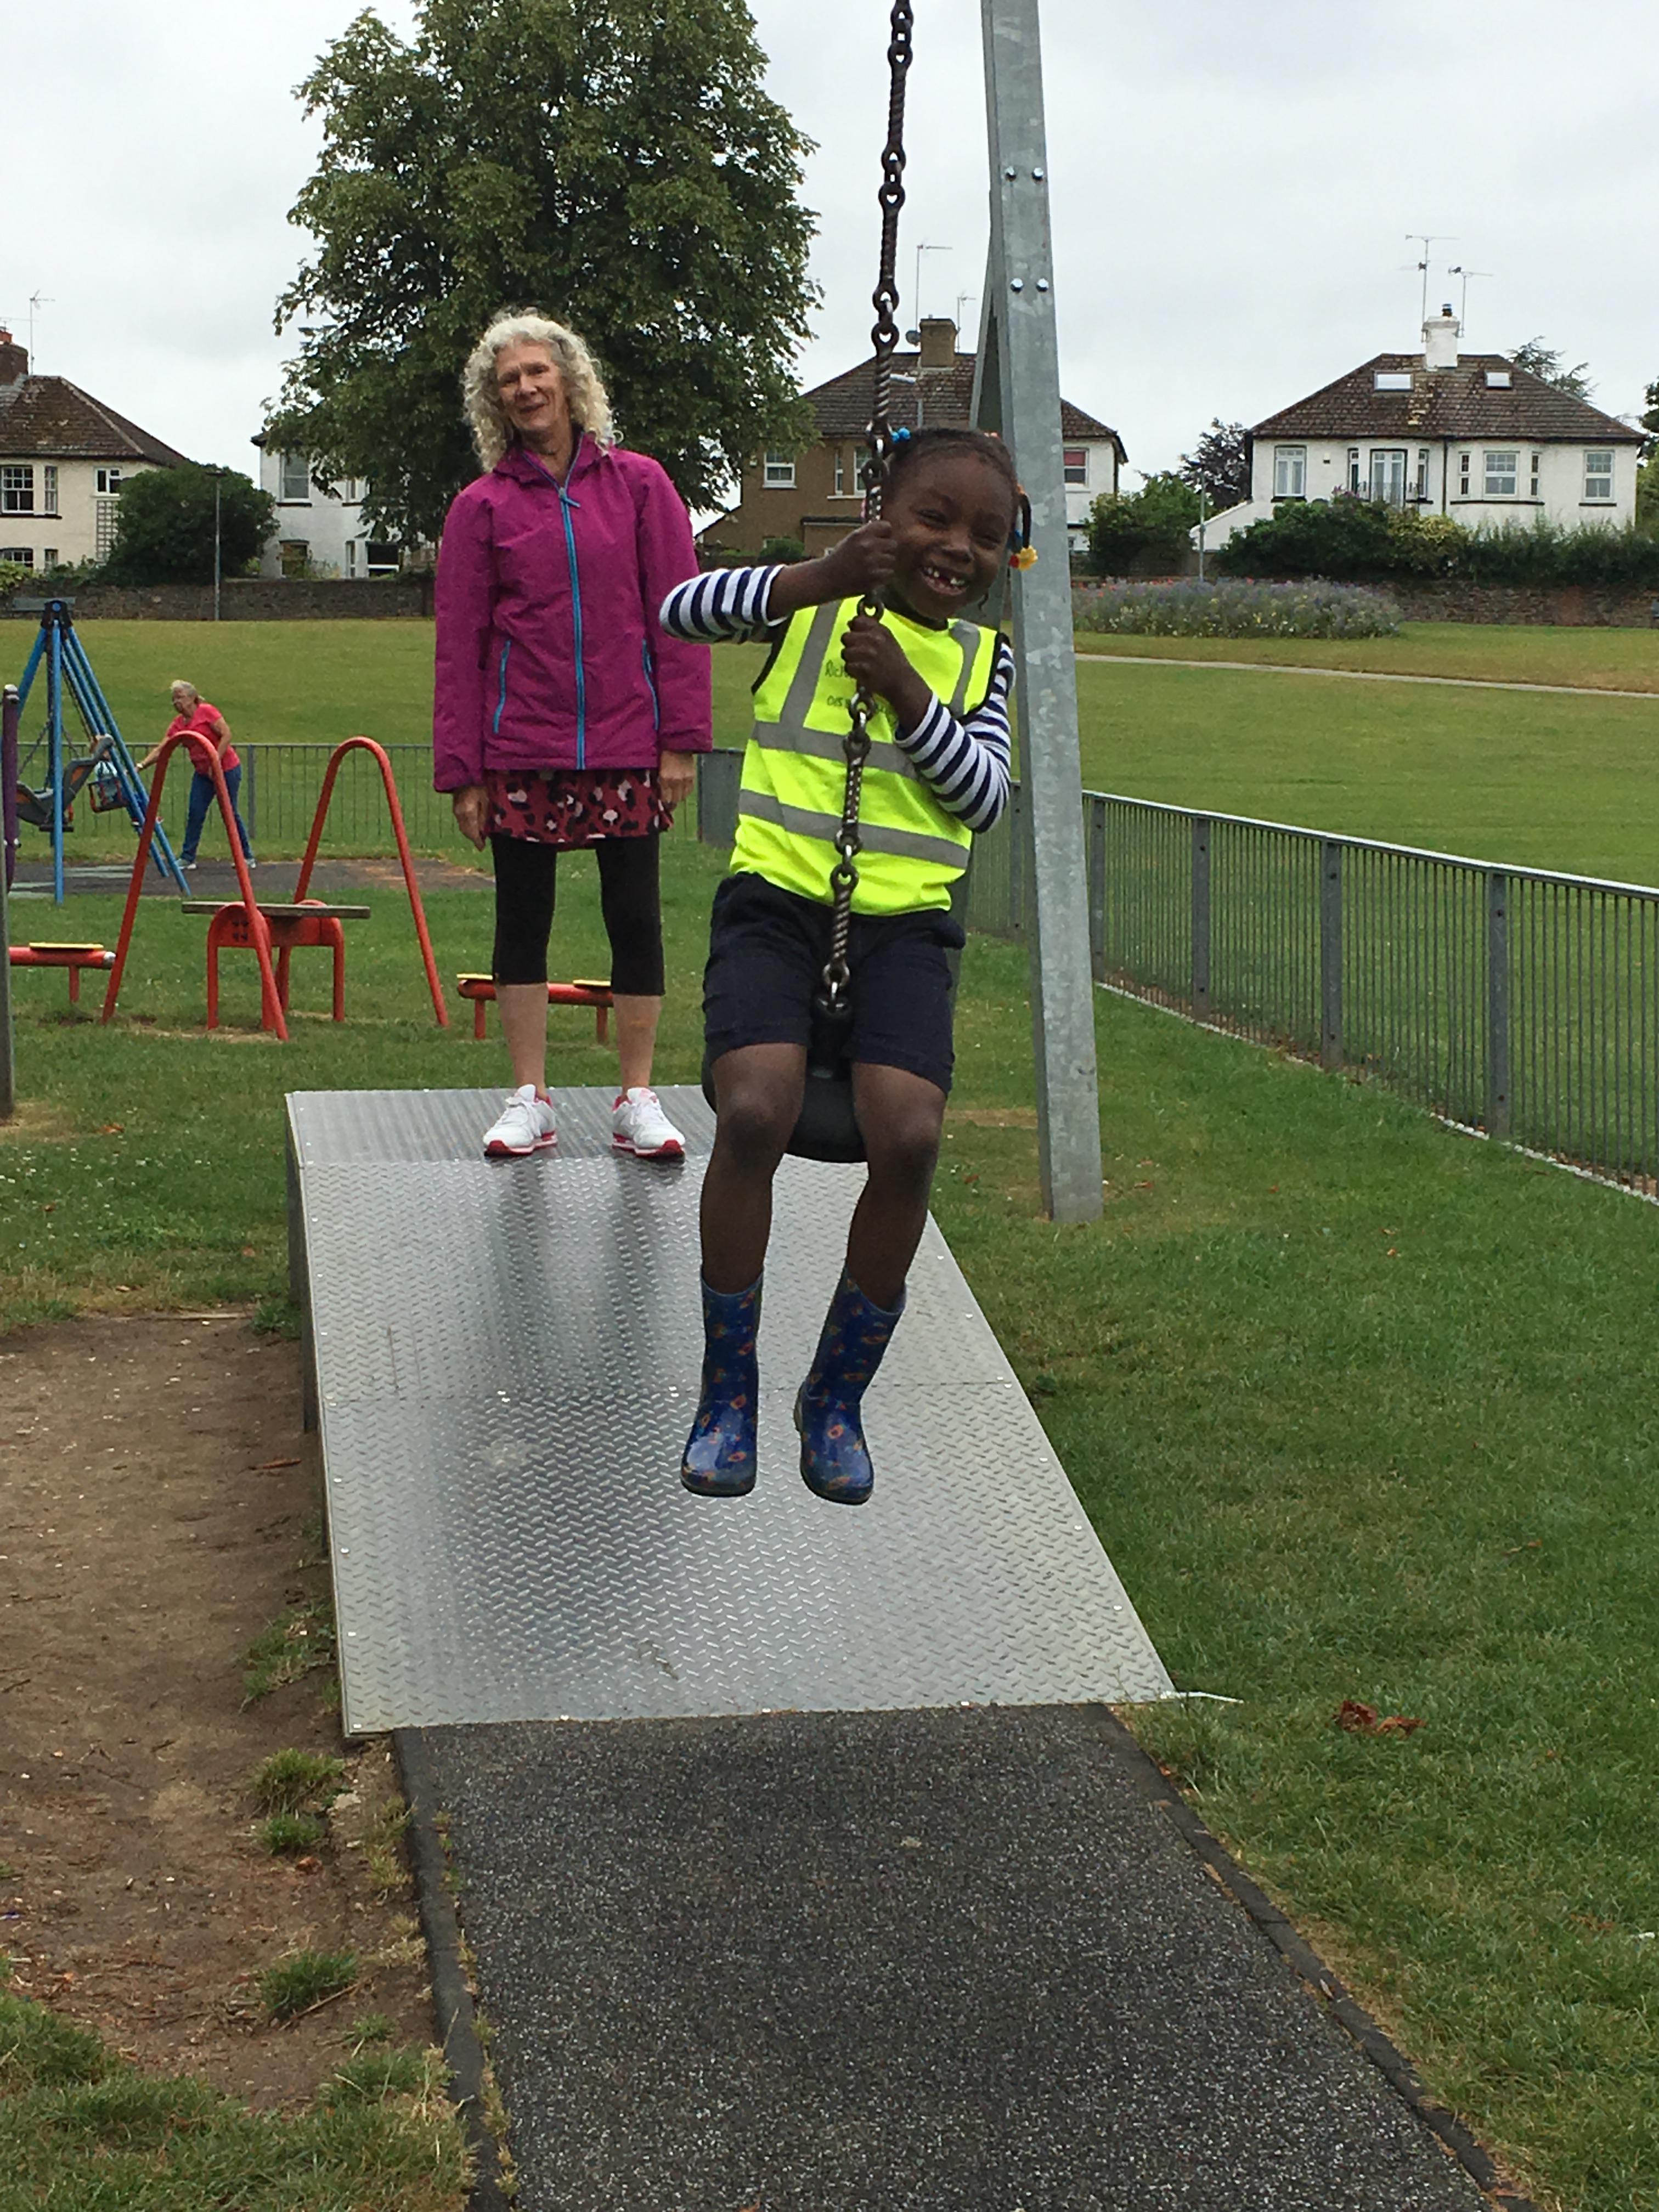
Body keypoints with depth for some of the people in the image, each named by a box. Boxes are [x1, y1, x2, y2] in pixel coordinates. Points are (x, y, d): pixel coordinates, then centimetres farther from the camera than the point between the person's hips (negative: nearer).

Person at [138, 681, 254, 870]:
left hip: (227, 769, -6)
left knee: (230, 813, 0)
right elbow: (160, 751, 3)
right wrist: (142, 765, -11)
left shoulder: (207, 711, -12)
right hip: (203, 773, 6)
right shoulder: (177, 724, 5)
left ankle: (248, 857, 13)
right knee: (195, 813, -2)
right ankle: (188, 858, 3)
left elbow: (226, 734, -17)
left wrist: (216, 762, -20)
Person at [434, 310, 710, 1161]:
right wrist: (460, 769, -1)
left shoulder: (638, 485, 4)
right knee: (521, 920, 5)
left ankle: (638, 1098, 10)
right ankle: (529, 1100, 13)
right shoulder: (482, 507, 5)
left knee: (635, 917, 2)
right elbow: (458, 646, 4)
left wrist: (683, 737, -4)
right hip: (520, 750, 1)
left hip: (625, 746, 0)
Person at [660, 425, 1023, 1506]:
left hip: (904, 918, 2)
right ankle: (729, 1392, -6)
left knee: (910, 1136, -19)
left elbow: (985, 797, 2)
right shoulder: (811, 603, 6)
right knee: (755, 1113, -25)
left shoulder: (983, 656, 14)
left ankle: (838, 1396, 3)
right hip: (777, 896, -2)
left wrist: (911, 696, -13)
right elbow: (680, 609, -12)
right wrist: (820, 578, -26)